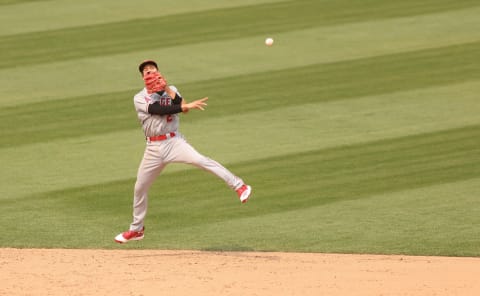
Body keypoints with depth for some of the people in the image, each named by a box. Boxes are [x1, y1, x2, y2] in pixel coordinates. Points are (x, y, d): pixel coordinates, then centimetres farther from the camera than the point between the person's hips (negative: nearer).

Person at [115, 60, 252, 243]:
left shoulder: (171, 90, 9)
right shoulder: (139, 98, 3)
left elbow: (182, 108, -11)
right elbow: (158, 110, -16)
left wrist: (167, 89, -16)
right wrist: (188, 106, -21)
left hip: (174, 142, -2)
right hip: (153, 148, 2)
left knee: (199, 160, -29)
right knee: (140, 188, 10)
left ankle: (239, 186, -33)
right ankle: (136, 229, 29)